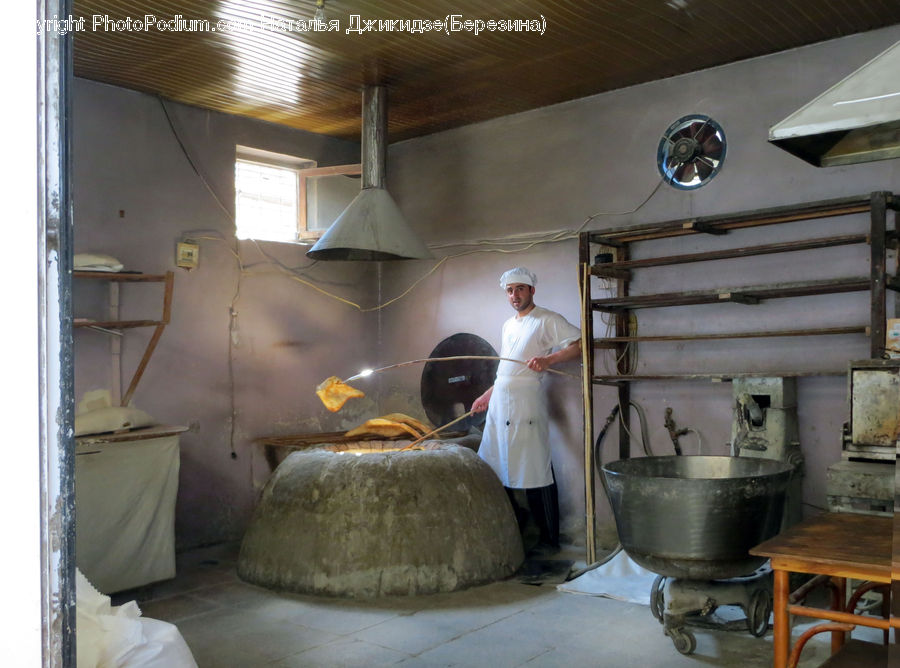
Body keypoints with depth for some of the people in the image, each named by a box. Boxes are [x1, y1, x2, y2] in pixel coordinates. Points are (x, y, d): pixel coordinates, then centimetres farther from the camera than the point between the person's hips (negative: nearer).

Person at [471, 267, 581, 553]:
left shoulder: (547, 320, -2)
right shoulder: (508, 325, 21)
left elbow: (581, 344, -13)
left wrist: (548, 359, -22)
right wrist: (487, 396, 26)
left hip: (526, 400, -8)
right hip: (499, 400, 8)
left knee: (536, 472, -5)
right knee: (493, 467, 9)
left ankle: (550, 538, 5)